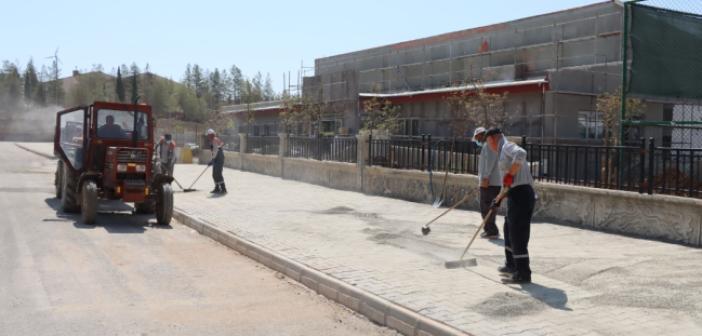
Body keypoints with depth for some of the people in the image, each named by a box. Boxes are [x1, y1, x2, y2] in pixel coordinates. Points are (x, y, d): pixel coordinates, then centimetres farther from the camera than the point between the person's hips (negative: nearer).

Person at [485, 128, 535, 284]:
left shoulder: (507, 146, -5)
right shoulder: (504, 152, 25)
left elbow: (521, 154, -30)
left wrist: (510, 174, -26)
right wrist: (499, 198, 34)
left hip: (521, 194, -11)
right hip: (516, 195, 11)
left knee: (518, 235, -8)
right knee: (509, 230, 22)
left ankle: (523, 274, -4)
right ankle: (511, 265, 36)